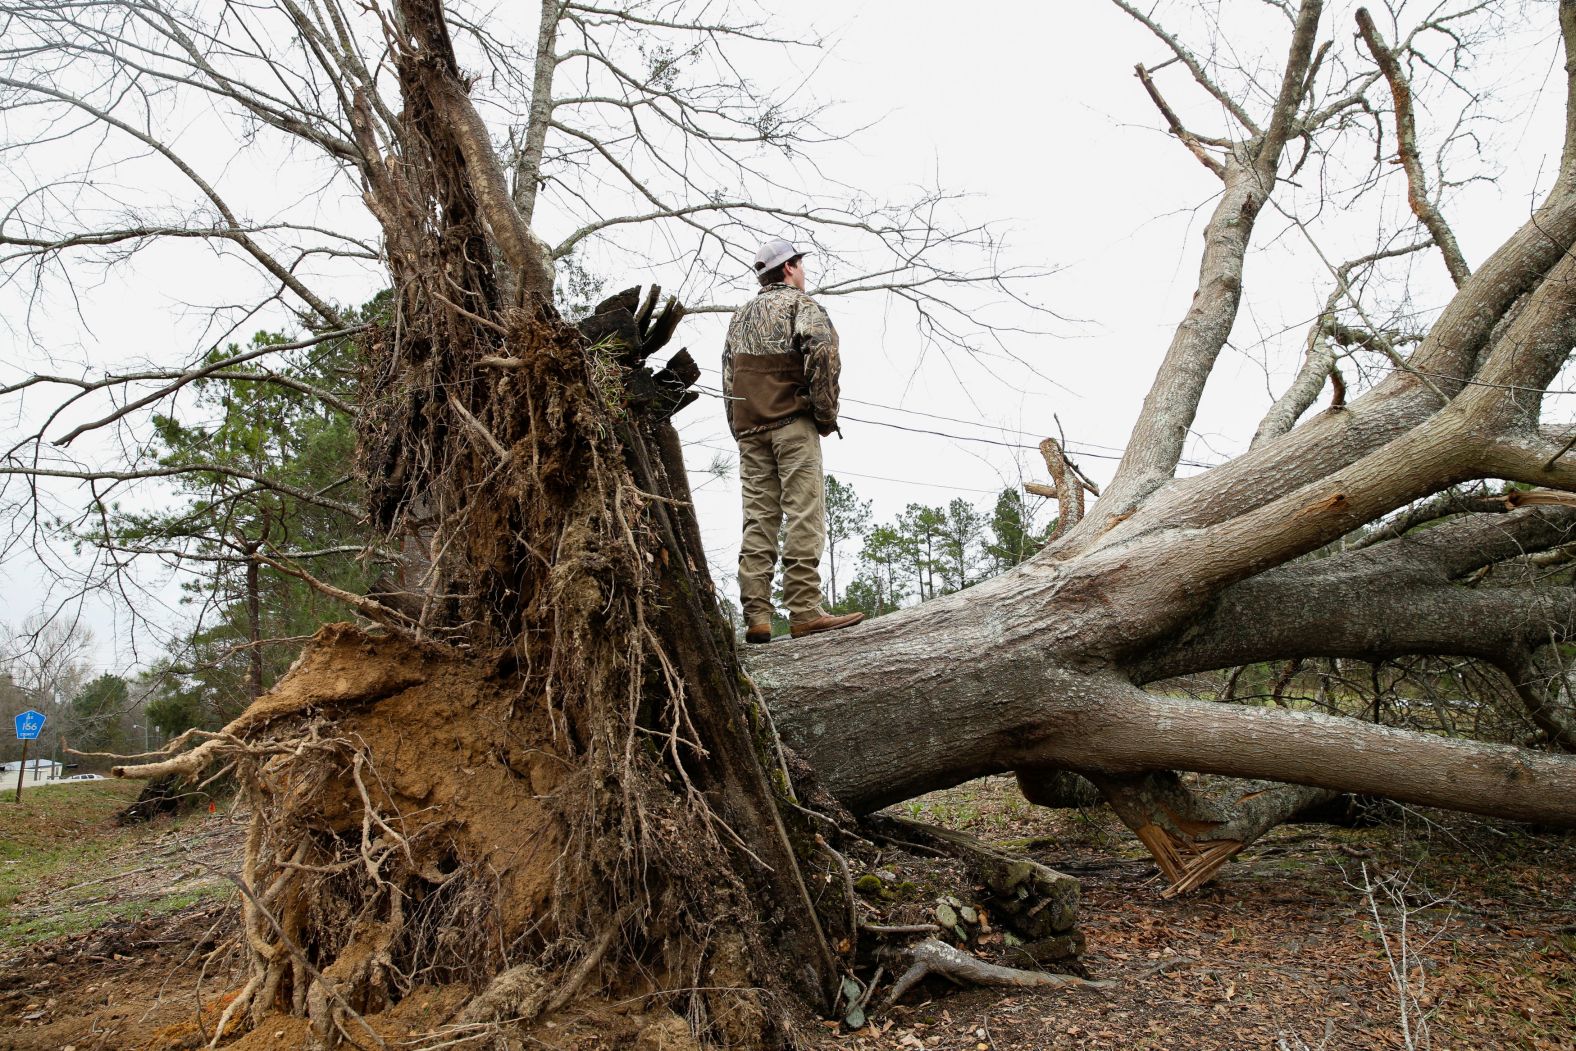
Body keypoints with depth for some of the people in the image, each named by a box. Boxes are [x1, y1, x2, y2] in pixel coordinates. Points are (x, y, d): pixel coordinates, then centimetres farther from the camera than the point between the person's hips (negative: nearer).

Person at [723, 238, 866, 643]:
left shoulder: (740, 316, 23)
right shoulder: (800, 303, 3)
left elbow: (728, 376, 20)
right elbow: (822, 351, -14)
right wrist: (827, 414, -9)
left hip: (748, 427, 6)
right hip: (792, 421, -6)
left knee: (758, 519, 2)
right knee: (803, 514, -9)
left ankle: (756, 617, -4)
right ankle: (805, 612, -15)